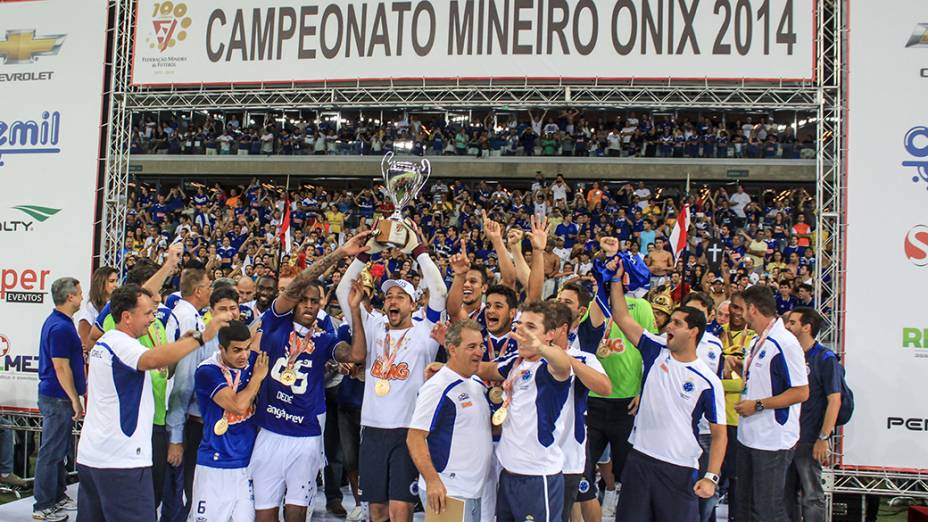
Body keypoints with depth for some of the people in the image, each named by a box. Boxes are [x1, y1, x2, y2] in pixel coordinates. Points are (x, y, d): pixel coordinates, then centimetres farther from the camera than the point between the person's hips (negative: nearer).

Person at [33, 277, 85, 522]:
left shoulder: (59, 322, 12)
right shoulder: (60, 327, -20)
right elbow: (61, 367, -21)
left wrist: (78, 394, 23)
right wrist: (75, 400, -18)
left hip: (58, 397, 10)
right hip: (57, 398, -10)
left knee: (60, 449, 17)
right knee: (51, 452, -2)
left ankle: (58, 497, 27)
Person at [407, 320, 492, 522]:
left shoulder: (478, 384, 11)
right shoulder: (437, 387, -15)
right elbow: (414, 438, -18)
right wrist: (432, 481, -26)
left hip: (475, 490, 8)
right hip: (447, 492, -8)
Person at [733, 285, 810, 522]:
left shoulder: (785, 343, -17)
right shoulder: (757, 342, 13)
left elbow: (801, 392, -20)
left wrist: (758, 405, -19)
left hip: (773, 440, -9)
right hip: (748, 436, 9)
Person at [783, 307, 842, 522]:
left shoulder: (825, 358, -9)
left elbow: (834, 400, -13)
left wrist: (823, 438, -17)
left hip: (809, 440, -7)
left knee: (811, 495, 0)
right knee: (788, 492, 15)